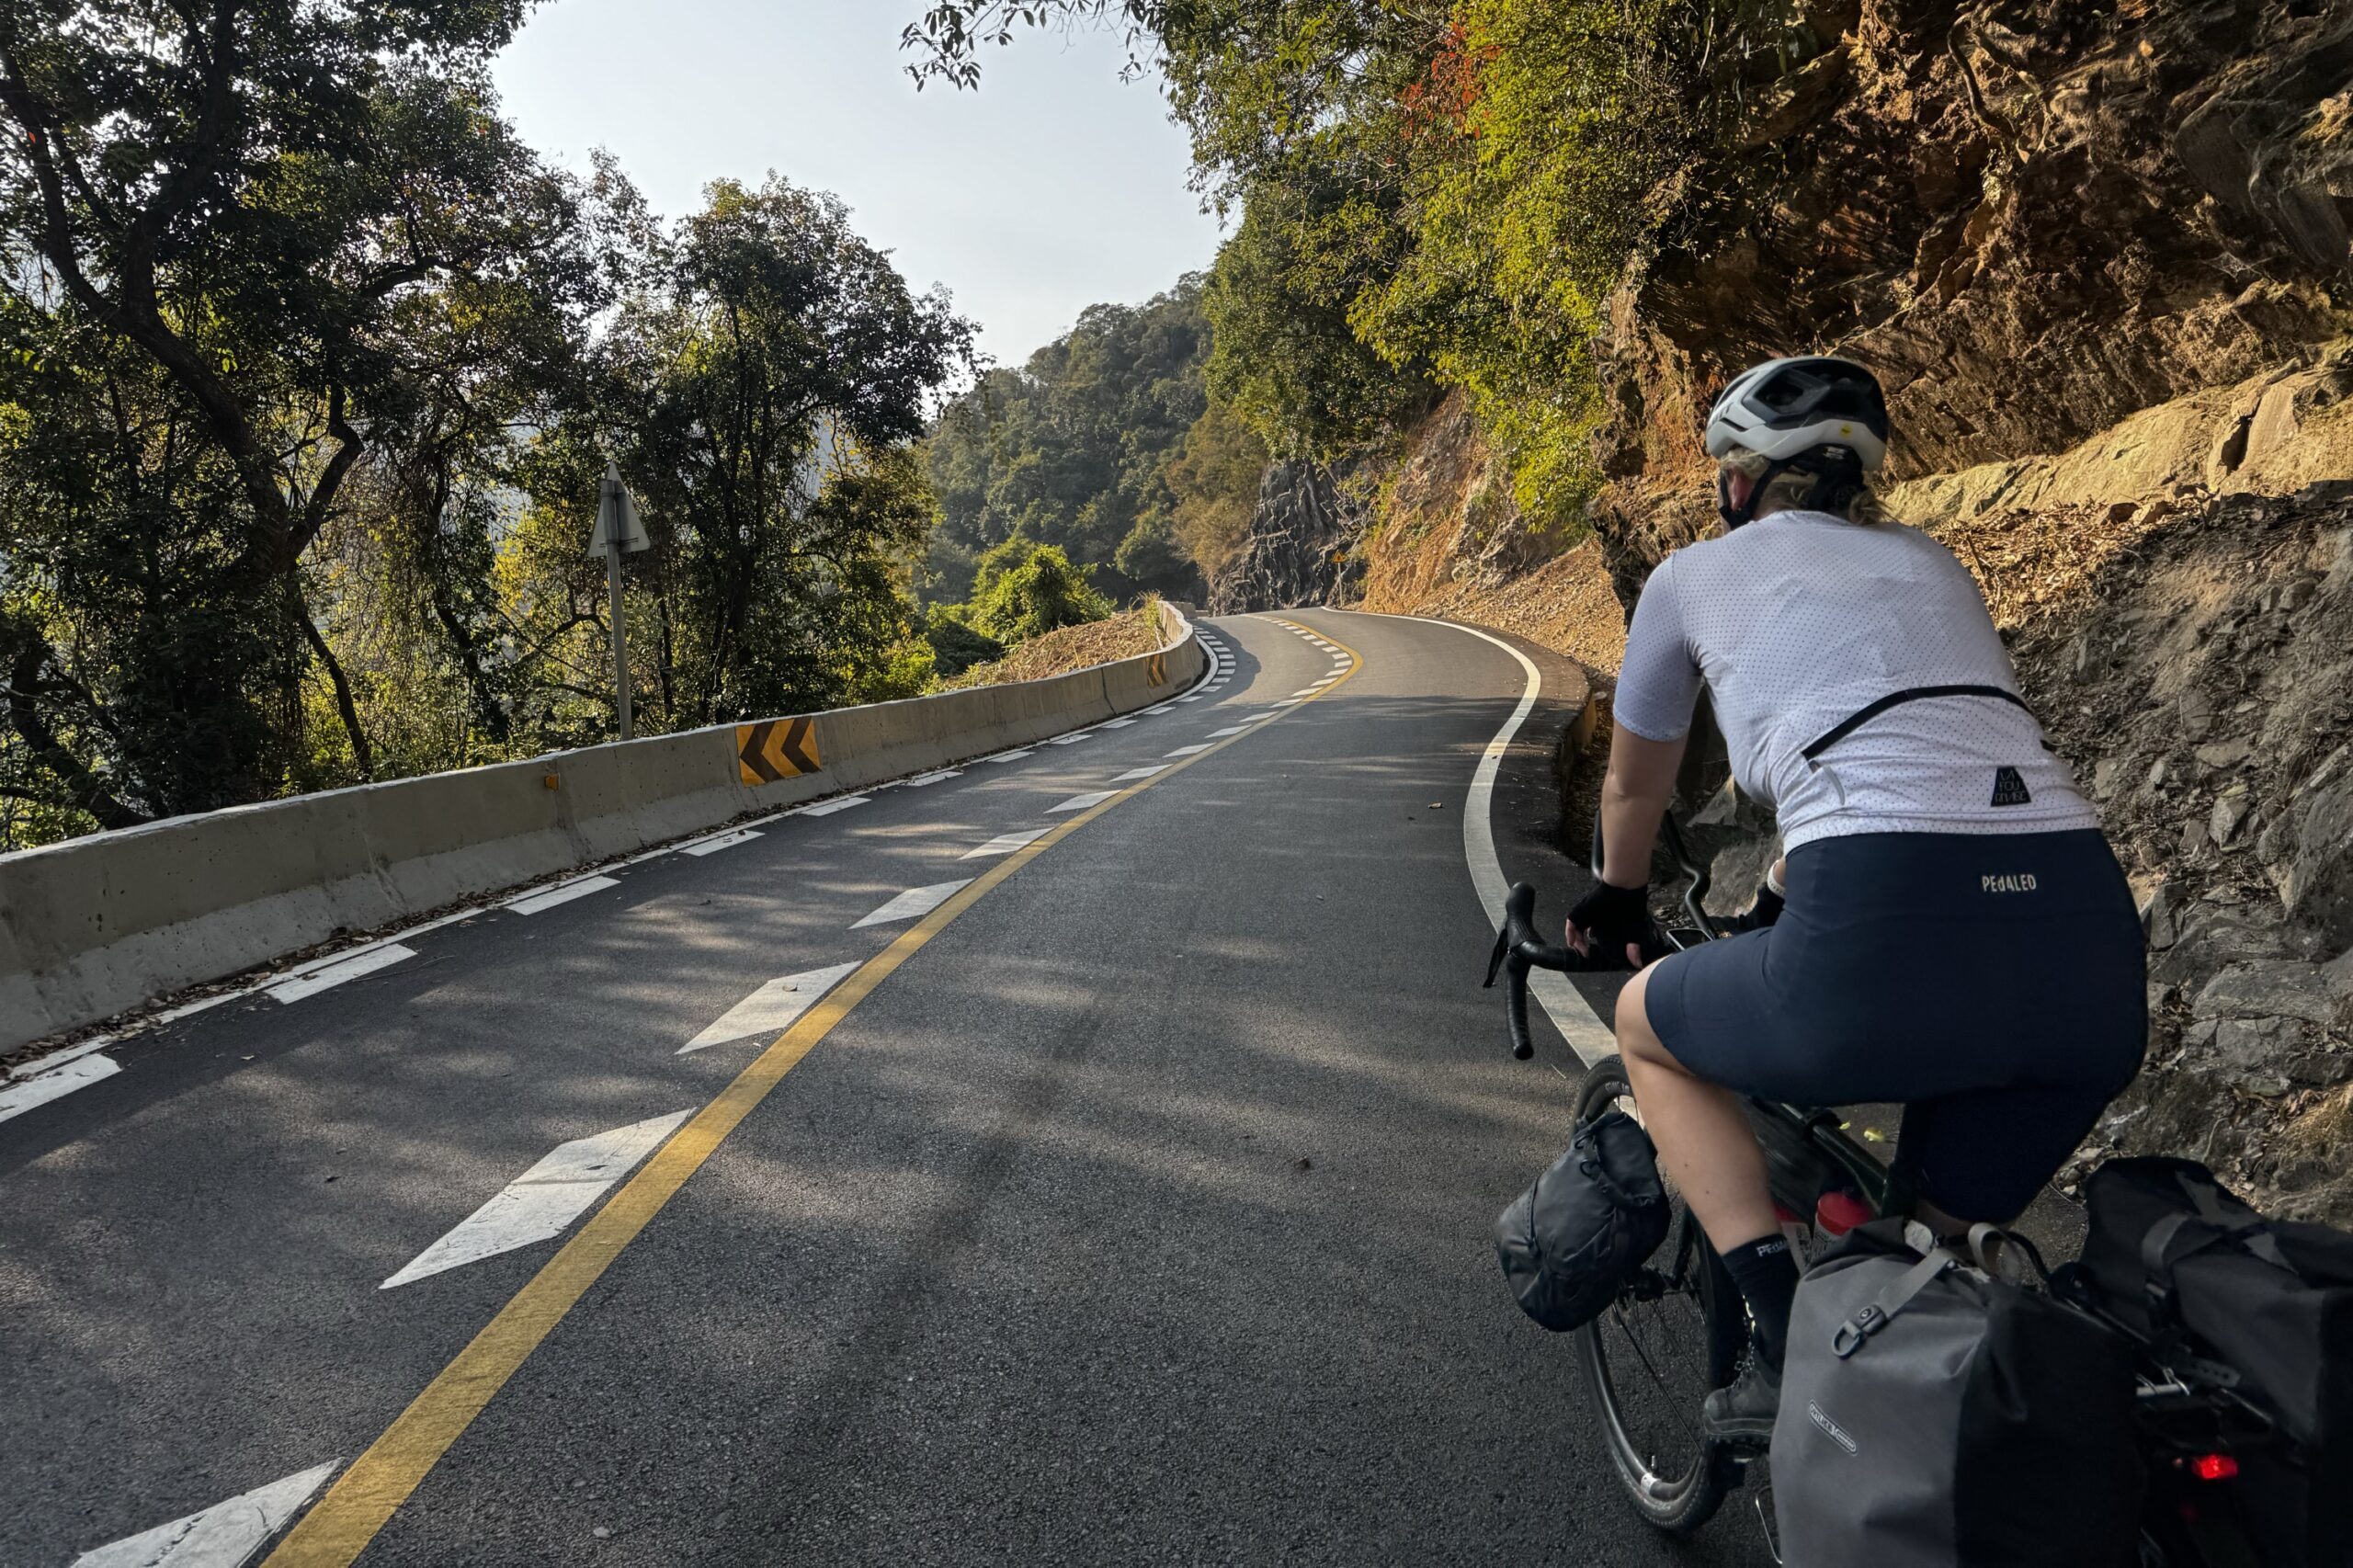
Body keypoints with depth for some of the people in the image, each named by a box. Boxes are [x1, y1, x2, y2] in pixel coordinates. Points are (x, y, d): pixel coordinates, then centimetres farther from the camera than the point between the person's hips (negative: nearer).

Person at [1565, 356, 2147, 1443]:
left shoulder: (1693, 575, 17)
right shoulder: (1930, 564, 30)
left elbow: (1634, 789, 31)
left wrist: (1617, 909, 51)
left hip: (1890, 942, -6)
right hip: (2092, 956, 6)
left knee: (1649, 1023, 24)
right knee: (1945, 1239, 30)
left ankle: (1791, 1346, 11)